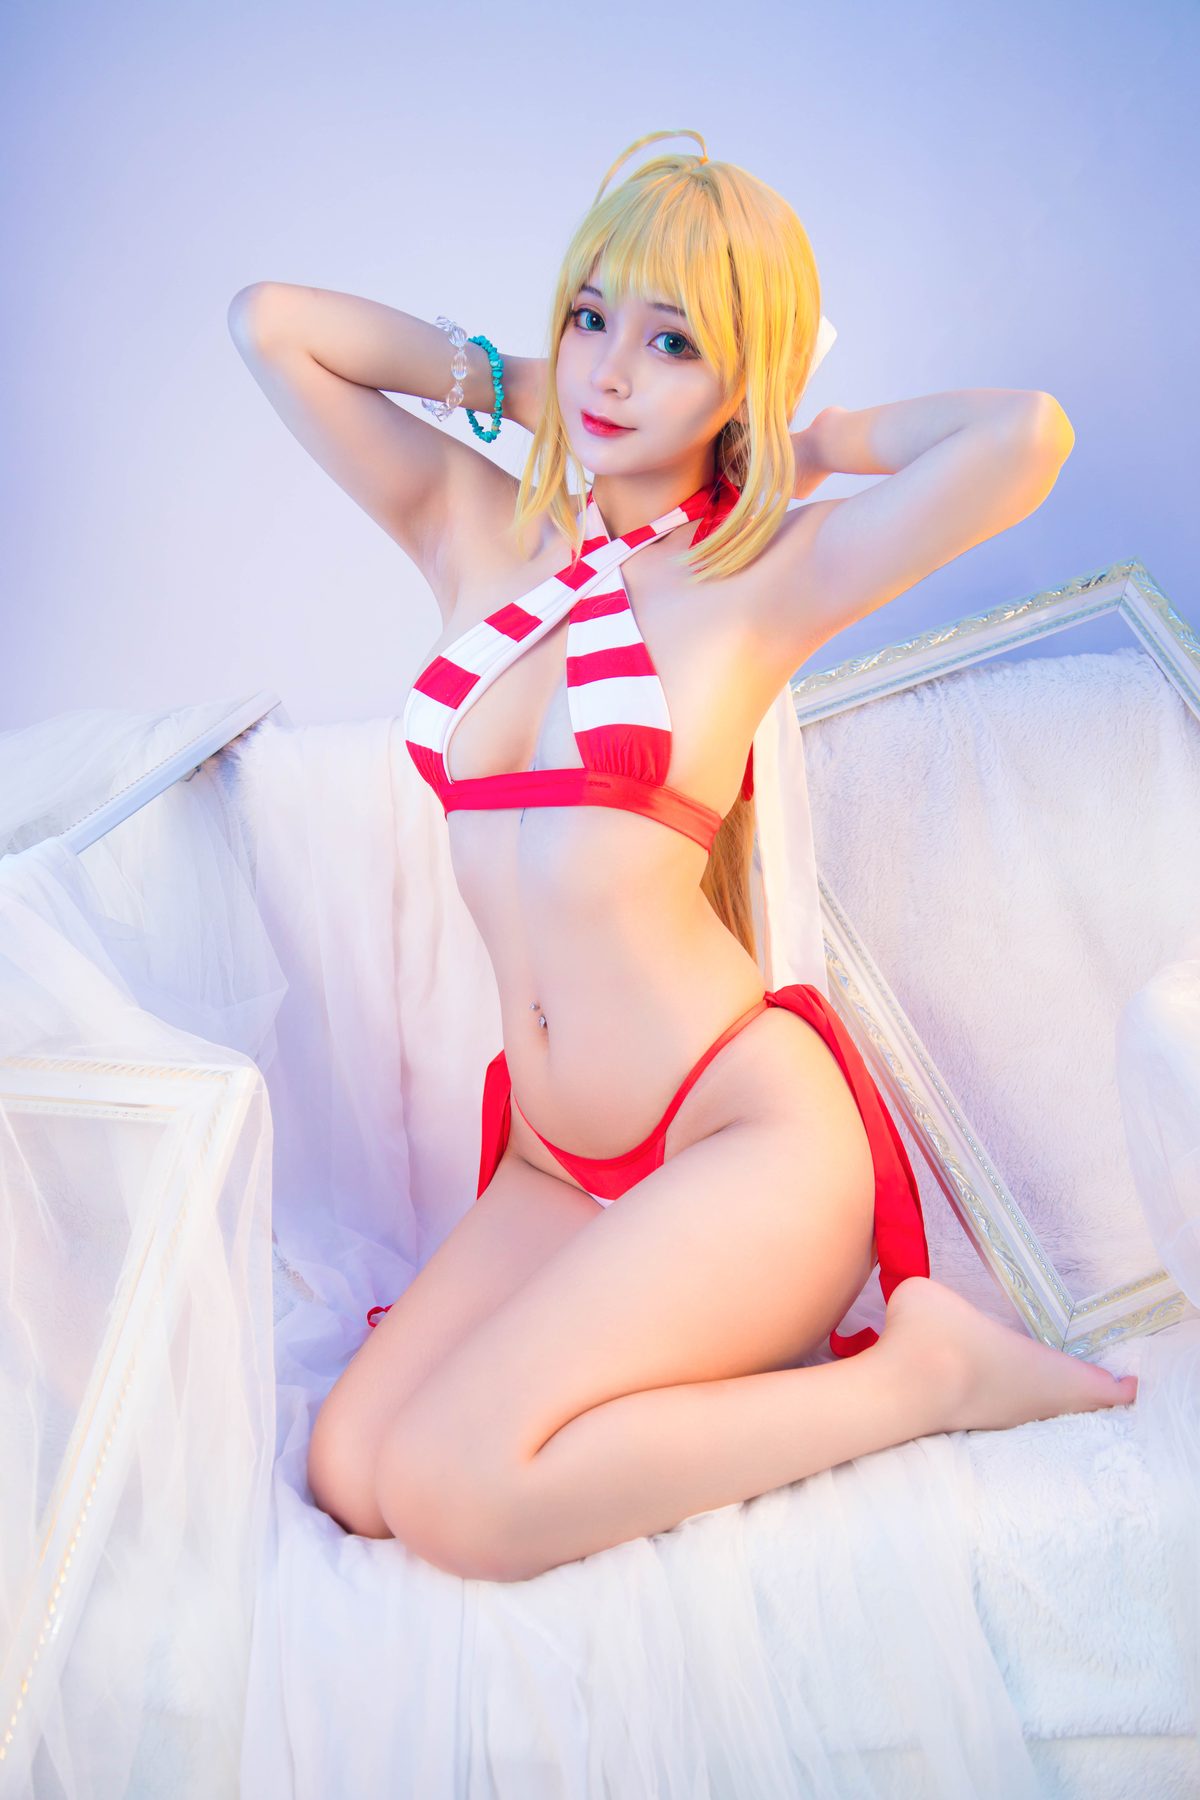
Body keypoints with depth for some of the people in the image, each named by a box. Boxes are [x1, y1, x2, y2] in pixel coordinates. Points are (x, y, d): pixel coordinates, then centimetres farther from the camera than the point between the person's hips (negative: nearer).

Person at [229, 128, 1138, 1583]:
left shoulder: (759, 578, -5)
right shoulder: (479, 536, 10)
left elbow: (1027, 435, -21)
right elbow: (270, 324, 13)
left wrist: (807, 449, -4)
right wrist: (505, 378, 12)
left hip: (747, 1132, -6)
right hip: (559, 1161, 6)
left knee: (455, 1492, -19)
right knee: (349, 1475, -9)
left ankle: (917, 1367, -3)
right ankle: (729, 1337, 7)